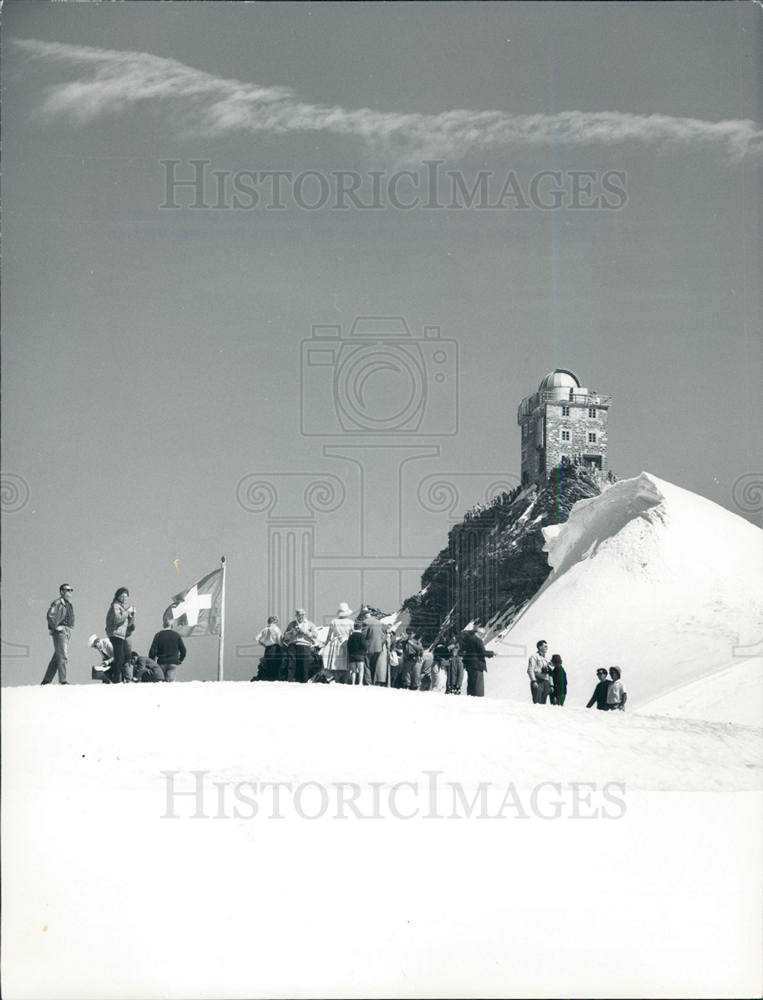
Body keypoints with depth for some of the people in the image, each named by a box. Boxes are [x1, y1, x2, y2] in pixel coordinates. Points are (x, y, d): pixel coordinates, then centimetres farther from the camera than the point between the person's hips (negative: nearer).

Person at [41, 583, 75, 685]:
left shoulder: (68, 604, 19)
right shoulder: (58, 603, -9)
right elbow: (50, 615, -21)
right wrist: (56, 627, -18)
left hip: (67, 632, 9)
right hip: (60, 631, -9)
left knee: (57, 657, 10)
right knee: (62, 656, -12)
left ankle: (46, 680, 15)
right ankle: (62, 680, -12)